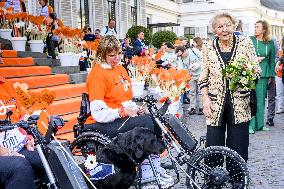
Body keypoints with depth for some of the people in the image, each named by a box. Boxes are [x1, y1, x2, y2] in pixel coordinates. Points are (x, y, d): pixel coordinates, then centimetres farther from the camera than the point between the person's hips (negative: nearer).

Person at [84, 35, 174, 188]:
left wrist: (135, 109, 0)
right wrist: (123, 112, -25)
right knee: (146, 122, -25)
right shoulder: (97, 74, -13)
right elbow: (98, 113, -19)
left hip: (122, 117, 8)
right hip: (102, 125, -8)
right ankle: (146, 175, -15)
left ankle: (156, 168, -5)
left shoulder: (120, 68, 13)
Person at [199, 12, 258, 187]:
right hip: (215, 103, 1)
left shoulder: (245, 43, 0)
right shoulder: (208, 47, 3)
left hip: (239, 102, 0)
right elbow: (204, 77, 5)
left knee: (238, 143, 6)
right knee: (213, 144, 3)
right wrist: (205, 99, -4)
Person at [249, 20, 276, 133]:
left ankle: (259, 124, 16)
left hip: (264, 73, 3)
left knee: (261, 99, 7)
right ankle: (250, 125, -2)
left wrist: (271, 75, 10)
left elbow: (272, 60, 13)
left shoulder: (270, 43, 7)